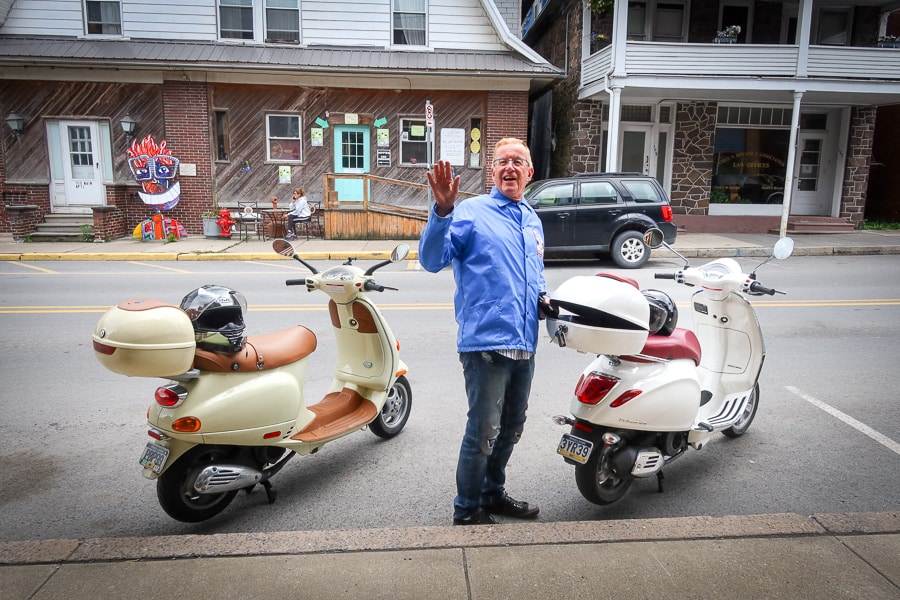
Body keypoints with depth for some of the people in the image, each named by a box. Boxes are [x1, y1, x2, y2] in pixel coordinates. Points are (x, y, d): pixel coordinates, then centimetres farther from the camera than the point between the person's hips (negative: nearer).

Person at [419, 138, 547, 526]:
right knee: (483, 431, -2)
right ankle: (467, 508, 18)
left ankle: (493, 492, 37)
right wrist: (442, 212, -33)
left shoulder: (533, 220, 17)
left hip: (525, 344, 8)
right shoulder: (471, 212, -5)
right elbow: (432, 260, -19)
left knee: (511, 428, 19)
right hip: (486, 341, -8)